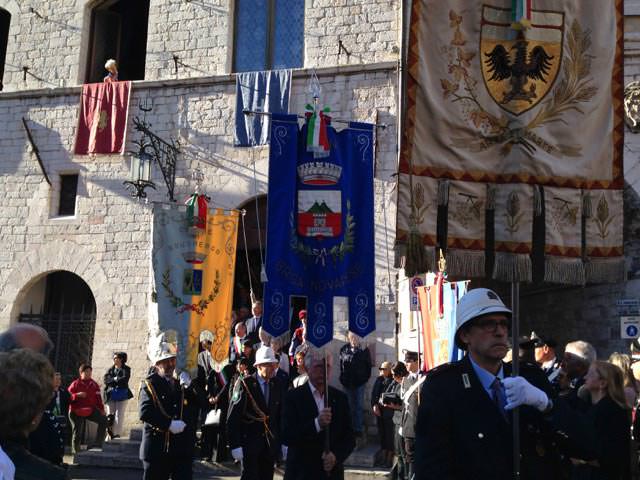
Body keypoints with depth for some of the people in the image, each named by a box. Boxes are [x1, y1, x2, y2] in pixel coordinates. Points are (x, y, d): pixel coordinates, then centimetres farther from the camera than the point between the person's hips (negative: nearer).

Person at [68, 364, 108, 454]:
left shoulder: (94, 384, 9)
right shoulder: (75, 384, -2)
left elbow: (98, 398, 10)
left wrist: (101, 410, 1)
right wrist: (77, 395, -24)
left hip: (90, 410, 3)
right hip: (76, 411, -3)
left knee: (103, 420, -15)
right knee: (76, 430, 0)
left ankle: (98, 443, -8)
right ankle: (75, 450, 17)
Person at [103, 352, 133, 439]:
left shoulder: (126, 369, 5)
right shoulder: (110, 369, 15)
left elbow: (125, 379, -10)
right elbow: (105, 380, 0)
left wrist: (113, 380, -4)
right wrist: (116, 379, -11)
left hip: (122, 395, -3)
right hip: (111, 394, 3)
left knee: (119, 415, -7)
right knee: (110, 415, -1)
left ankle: (117, 434, -6)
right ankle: (110, 433, 5)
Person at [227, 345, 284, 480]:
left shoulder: (277, 384, 2)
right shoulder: (245, 383, -11)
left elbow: (280, 415, 6)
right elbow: (233, 417, -12)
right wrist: (235, 445, -15)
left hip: (271, 444, 4)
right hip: (249, 442, -4)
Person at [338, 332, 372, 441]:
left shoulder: (364, 350, -3)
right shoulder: (344, 350, 1)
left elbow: (369, 365, 1)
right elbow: (341, 365, 5)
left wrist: (366, 377, -4)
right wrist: (343, 379, 0)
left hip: (360, 383, -2)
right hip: (348, 383, 2)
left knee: (359, 407, 0)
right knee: (351, 407, 10)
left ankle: (359, 430, 5)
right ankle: (353, 430, 18)